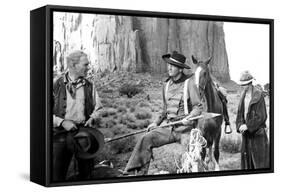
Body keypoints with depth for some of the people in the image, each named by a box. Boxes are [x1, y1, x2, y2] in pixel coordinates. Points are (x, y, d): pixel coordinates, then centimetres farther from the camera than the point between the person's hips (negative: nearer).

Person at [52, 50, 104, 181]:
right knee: (57, 173, -2)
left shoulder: (89, 86, 9)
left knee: (86, 171, 7)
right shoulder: (57, 85, 0)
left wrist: (91, 119, -2)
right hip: (61, 133, -2)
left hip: (83, 132, 2)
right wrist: (62, 122, -12)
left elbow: (97, 108, 17)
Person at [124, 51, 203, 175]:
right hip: (168, 126, 4)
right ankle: (139, 174, -19)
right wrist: (156, 122, 11)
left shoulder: (189, 82, -2)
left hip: (185, 128, -4)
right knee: (146, 139, -17)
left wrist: (189, 118, -20)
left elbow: (198, 107, -2)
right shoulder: (167, 85, 15)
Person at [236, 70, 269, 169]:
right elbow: (240, 113, 10)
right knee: (246, 156, 8)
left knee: (259, 157, -1)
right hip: (246, 132, 6)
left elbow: (261, 116, -15)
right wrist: (240, 125, -7)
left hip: (257, 131, -6)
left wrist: (248, 126, -18)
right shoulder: (243, 96, 9)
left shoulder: (258, 96, -12)